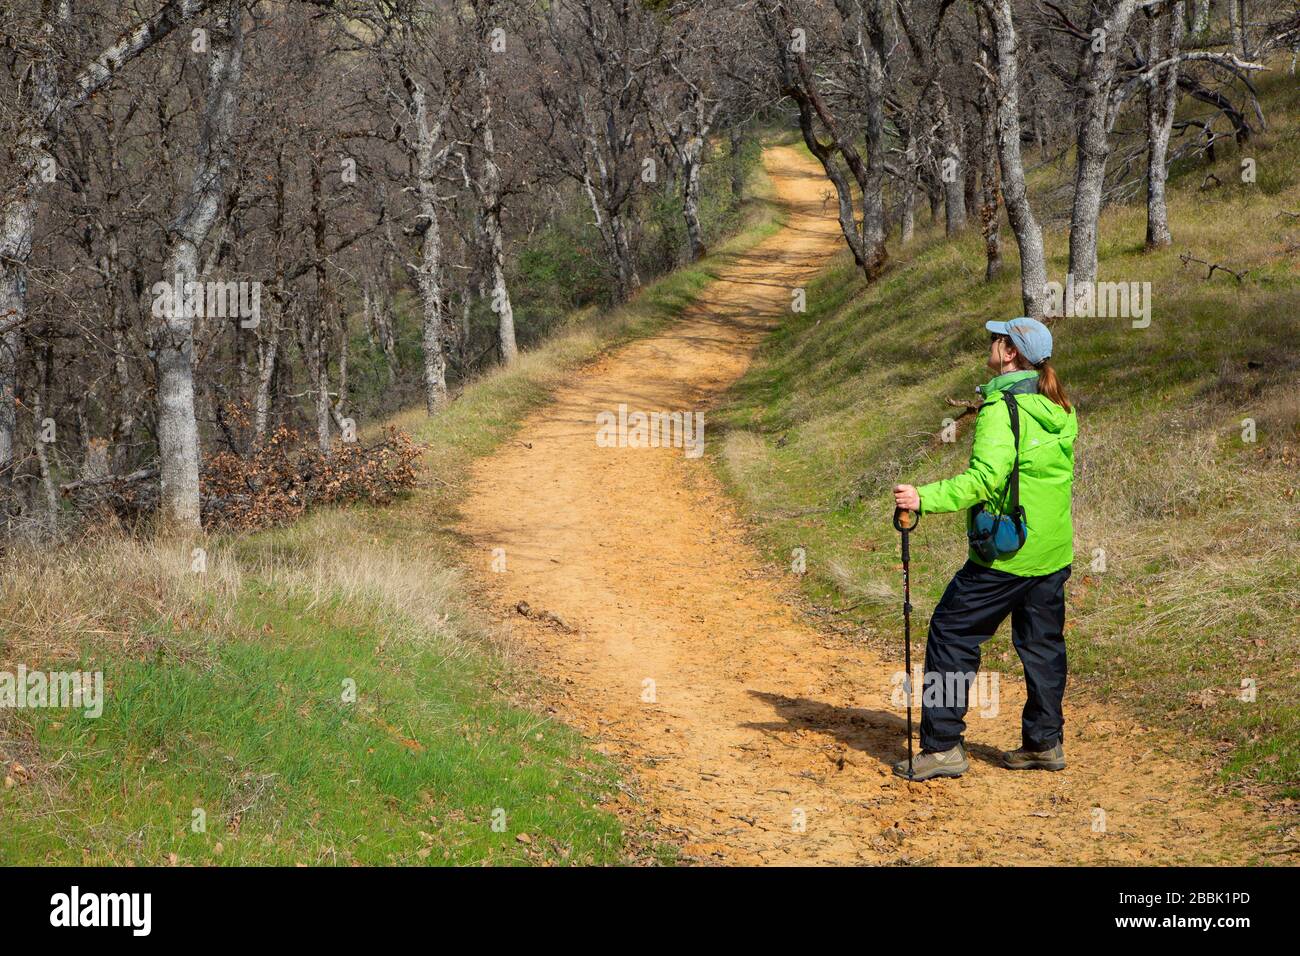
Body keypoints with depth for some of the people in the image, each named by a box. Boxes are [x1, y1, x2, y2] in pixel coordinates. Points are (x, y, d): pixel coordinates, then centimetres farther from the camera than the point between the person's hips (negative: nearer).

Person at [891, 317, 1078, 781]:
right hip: (1053, 549, 8)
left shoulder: (1002, 407, -16)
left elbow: (987, 477, -25)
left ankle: (943, 746, -3)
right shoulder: (1061, 410, 9)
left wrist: (925, 498, -27)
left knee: (951, 634, -1)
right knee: (1042, 642, 15)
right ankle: (1045, 742, 19)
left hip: (1006, 552, -8)